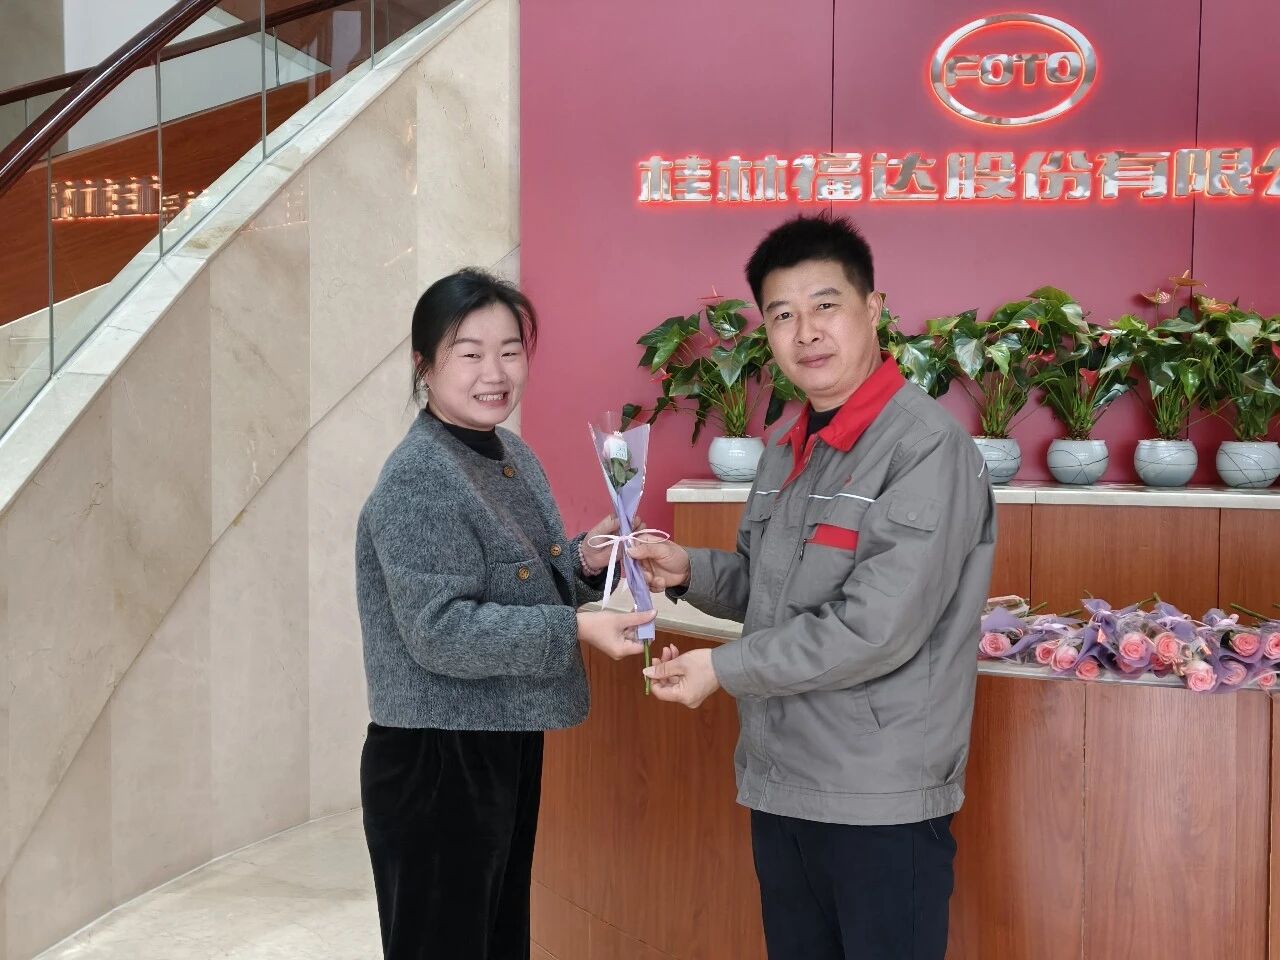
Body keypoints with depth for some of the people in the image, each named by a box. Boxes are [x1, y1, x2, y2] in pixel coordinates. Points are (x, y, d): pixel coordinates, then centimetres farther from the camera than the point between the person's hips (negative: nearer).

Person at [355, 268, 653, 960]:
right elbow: (440, 632, -25)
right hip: (434, 759, -8)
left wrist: (583, 564, -3)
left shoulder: (516, 457, 7)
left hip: (510, 744, 9)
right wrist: (576, 629, -27)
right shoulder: (417, 481, -20)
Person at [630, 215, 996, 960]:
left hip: (882, 797, -7)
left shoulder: (928, 446, -17)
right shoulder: (787, 451, 9)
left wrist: (725, 668, -16)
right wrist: (691, 571, 0)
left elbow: (877, 631, -23)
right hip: (781, 785, 7)